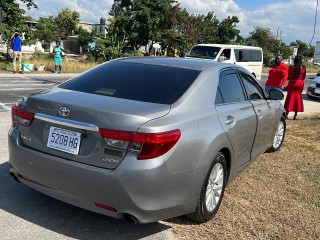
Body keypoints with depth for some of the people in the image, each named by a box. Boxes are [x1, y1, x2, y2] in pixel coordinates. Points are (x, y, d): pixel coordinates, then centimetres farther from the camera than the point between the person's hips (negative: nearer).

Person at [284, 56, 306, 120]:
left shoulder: (291, 67, -9)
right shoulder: (303, 68, -2)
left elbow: (288, 76, -3)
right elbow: (303, 77, 8)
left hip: (292, 84, -2)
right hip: (300, 84, 2)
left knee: (290, 98, 4)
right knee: (298, 99, 9)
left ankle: (286, 114, -2)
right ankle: (295, 116, 10)